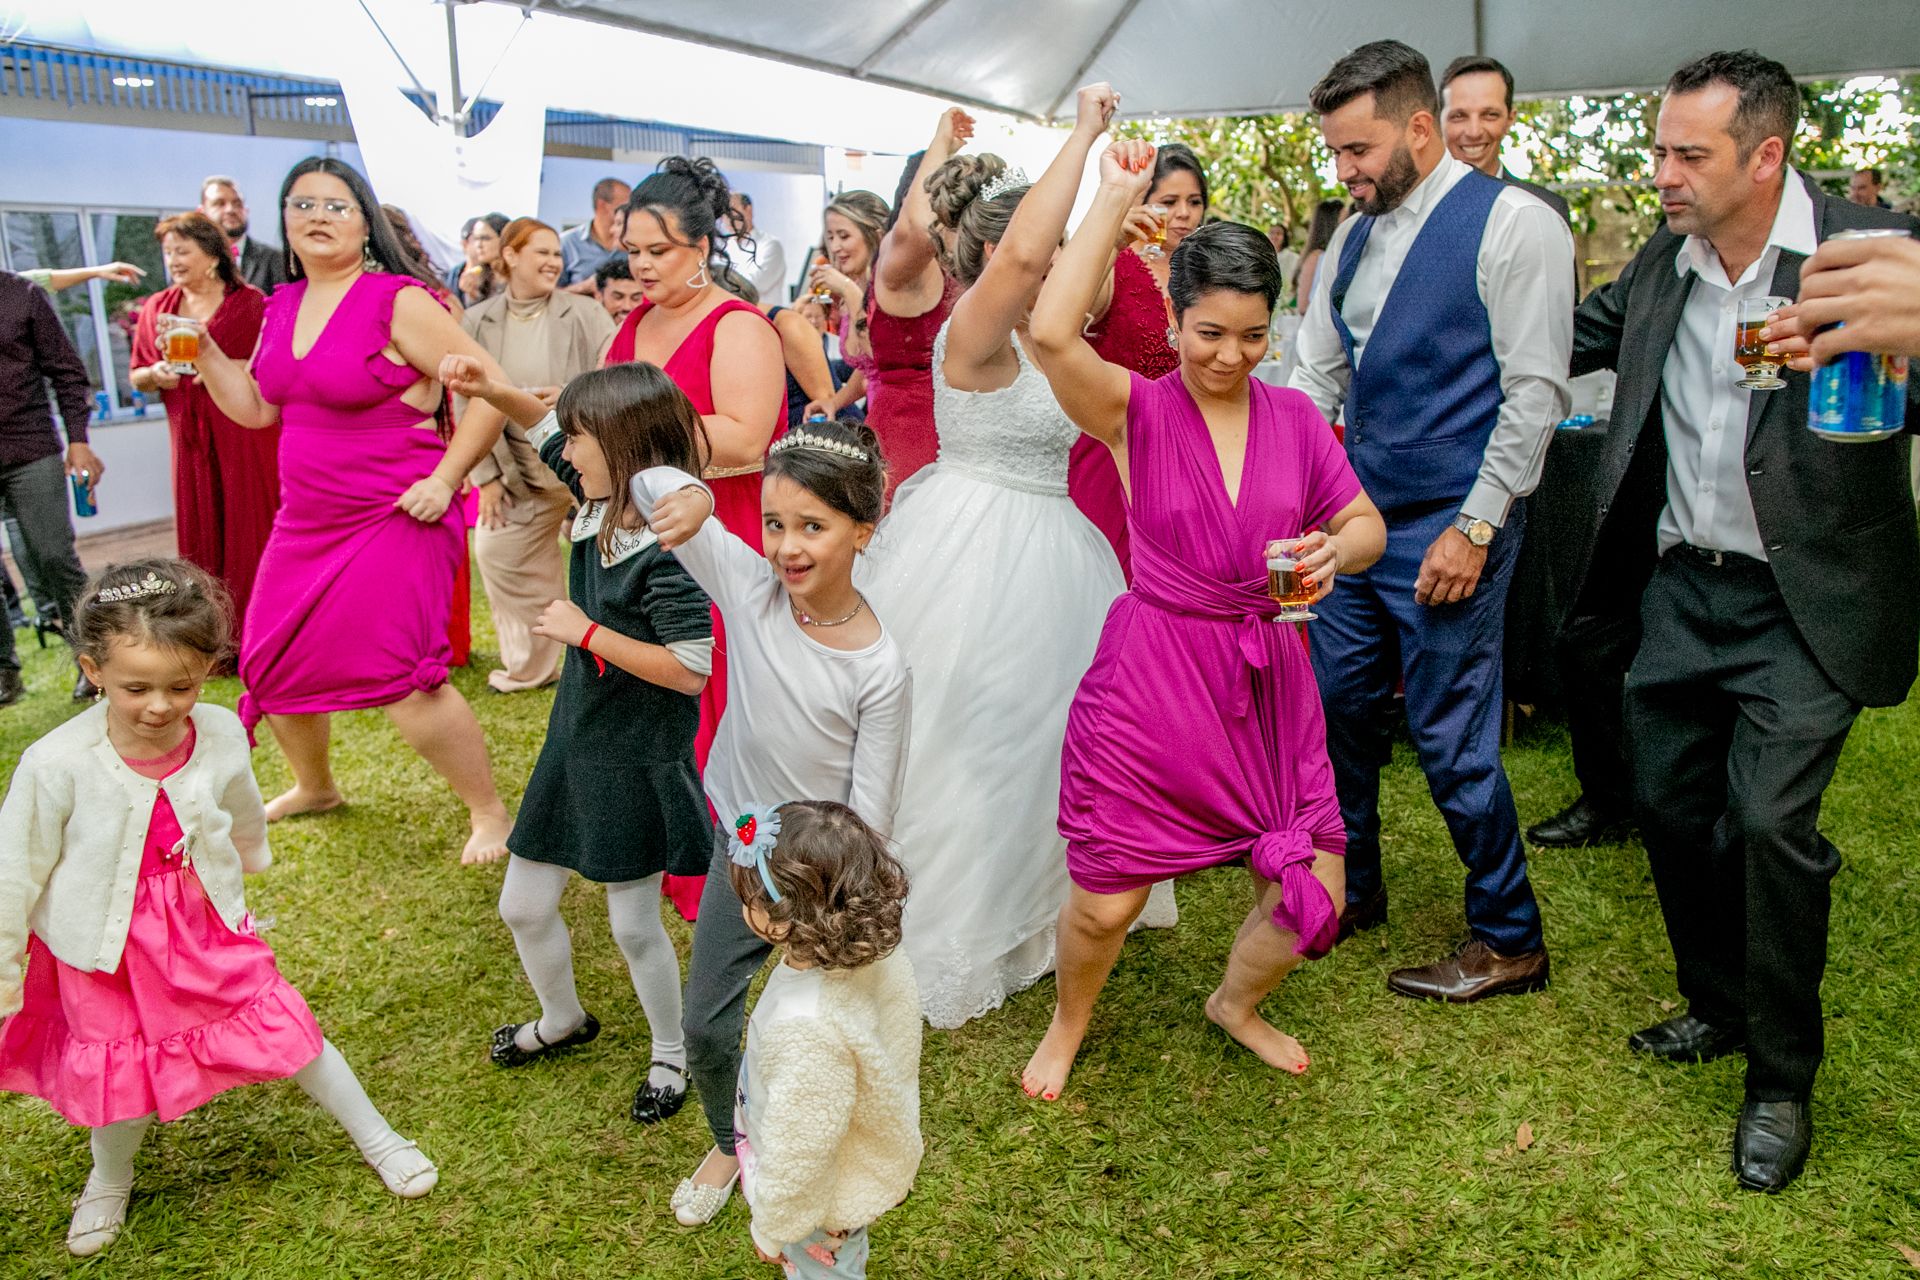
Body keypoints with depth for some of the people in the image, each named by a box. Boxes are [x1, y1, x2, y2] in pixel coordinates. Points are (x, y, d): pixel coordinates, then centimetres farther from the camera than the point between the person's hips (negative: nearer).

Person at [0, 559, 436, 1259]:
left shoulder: (221, 736, -17)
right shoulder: (57, 764, -26)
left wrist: (251, 860, 27)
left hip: (208, 929, 2)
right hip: (108, 954, -1)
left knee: (286, 1028, 8)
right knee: (119, 1073, 16)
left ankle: (375, 1136, 30)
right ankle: (109, 1180, 49)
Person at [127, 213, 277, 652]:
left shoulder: (249, 303, 0)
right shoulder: (156, 309, 12)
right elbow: (137, 376, 16)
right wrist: (155, 374, -6)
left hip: (246, 437, -4)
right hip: (191, 440, 4)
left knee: (252, 530, -2)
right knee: (201, 537, 4)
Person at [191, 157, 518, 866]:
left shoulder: (399, 302, -11)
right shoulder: (282, 307, 11)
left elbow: (490, 389, -14)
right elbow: (257, 409, 18)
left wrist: (444, 478, -17)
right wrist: (203, 351, 5)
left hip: (395, 521, -8)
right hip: (305, 520, 8)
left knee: (404, 679, -14)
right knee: (273, 668, 14)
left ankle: (489, 811, 4)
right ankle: (314, 786, 42)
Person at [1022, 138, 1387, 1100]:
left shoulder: (1296, 418, 4)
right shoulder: (1138, 411, -7)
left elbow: (1367, 525, 13)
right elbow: (1051, 333, -26)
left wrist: (1333, 551, -11)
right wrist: (1115, 198, -19)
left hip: (1267, 676, 4)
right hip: (1151, 672, -3)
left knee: (1312, 892, 5)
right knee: (1103, 902, 3)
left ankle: (1236, 1003, 39)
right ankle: (1070, 1022, 37)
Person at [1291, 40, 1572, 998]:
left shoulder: (1512, 225, -9)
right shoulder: (1352, 238, 12)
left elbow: (1536, 391, -12)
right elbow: (1313, 377, 14)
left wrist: (1475, 528, -15)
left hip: (1449, 532, -7)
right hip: (1359, 523, 7)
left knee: (1451, 740, 0)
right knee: (1337, 711, 13)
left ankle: (1508, 943, 19)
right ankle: (1350, 894, 34)